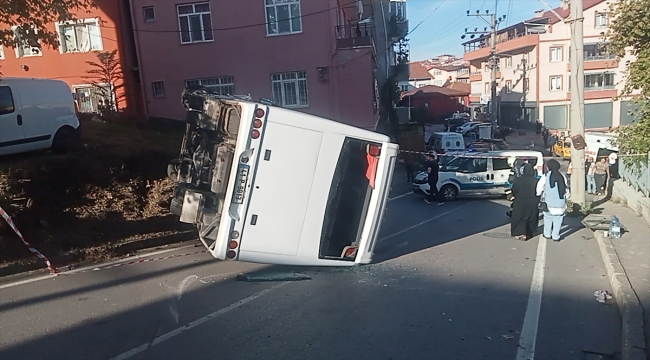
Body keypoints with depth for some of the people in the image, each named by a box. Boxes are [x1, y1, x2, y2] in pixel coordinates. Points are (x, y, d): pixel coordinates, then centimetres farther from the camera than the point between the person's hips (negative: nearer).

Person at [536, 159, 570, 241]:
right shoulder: (562, 176, 7)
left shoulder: (546, 176, -6)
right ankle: (555, 236, 7)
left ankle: (547, 234, 20)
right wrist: (566, 198, 21)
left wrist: (538, 194, 12)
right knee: (557, 219, 6)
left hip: (549, 202, -2)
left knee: (548, 218, 13)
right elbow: (566, 190, 11)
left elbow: (539, 188, -6)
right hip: (560, 203, 2)